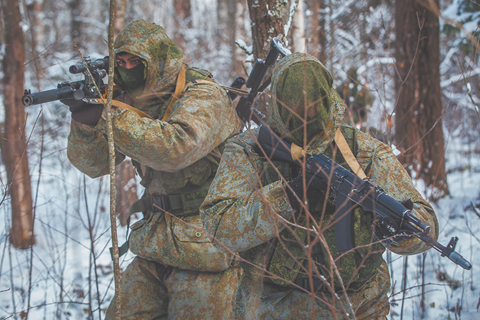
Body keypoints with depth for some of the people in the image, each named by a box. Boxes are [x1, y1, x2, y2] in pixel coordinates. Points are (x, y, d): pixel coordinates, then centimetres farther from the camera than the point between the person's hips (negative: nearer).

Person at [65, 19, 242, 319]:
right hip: (155, 249, 7)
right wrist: (85, 117, -14)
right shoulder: (134, 102, 8)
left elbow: (175, 148, -32)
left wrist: (107, 115, -29)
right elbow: (93, 163, 6)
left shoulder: (205, 97, -13)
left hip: (205, 249, -7)